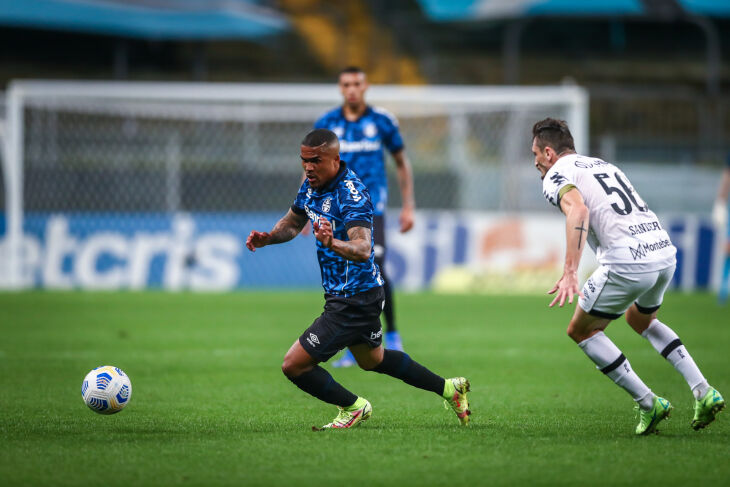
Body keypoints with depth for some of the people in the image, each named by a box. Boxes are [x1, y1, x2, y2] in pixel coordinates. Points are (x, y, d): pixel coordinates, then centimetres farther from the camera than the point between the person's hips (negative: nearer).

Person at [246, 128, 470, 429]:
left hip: (353, 301, -10)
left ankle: (353, 407, 13)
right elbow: (292, 223, 18)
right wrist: (268, 237, -2)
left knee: (294, 365, -8)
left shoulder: (352, 195, -27)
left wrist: (333, 243, -61)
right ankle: (449, 388, 39)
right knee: (373, 359, 29)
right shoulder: (312, 184, 1)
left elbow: (362, 249, -41)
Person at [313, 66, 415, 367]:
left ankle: (391, 333, 0)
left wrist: (408, 206, 8)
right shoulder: (326, 124, 6)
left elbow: (402, 164, 11)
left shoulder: (382, 121, 2)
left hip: (372, 204, -2)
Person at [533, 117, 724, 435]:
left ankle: (648, 404, 7)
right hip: (665, 251, 8)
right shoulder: (603, 165, 28)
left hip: (628, 261, -8)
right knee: (641, 319, 34)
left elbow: (578, 209, -19)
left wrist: (570, 273, -28)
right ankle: (703, 392, 19)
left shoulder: (557, 175, 2)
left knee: (581, 331, 13)